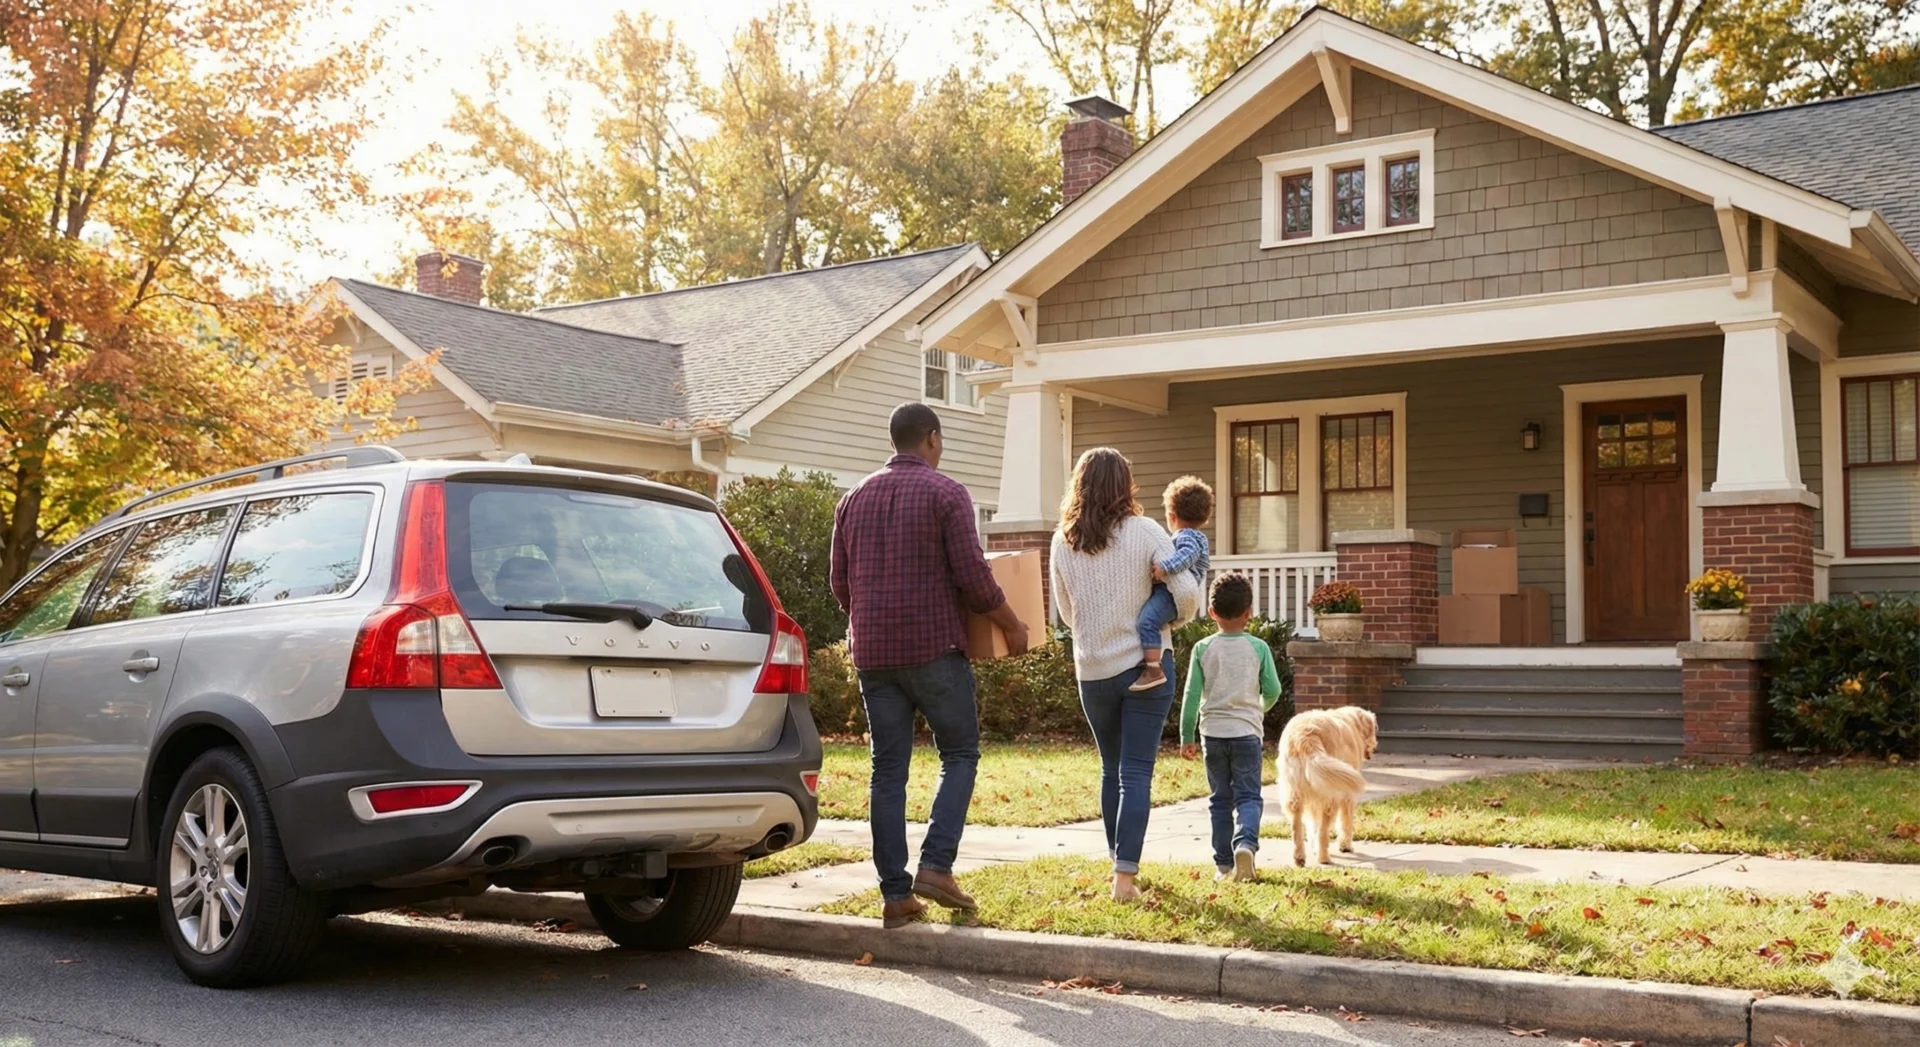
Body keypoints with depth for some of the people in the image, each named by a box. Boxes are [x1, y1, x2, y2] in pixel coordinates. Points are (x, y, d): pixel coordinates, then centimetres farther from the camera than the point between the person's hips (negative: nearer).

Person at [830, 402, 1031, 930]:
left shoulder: (855, 498, 12)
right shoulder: (946, 493, -5)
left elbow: (839, 582, 14)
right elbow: (973, 578, -11)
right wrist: (1012, 626, 2)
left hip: (873, 653, 5)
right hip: (934, 647, -5)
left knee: (888, 769, 6)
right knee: (959, 754, 8)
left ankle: (895, 894, 6)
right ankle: (935, 866, -5)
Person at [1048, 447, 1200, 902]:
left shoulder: (1063, 542, 0)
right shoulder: (1145, 532, -9)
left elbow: (1066, 612, 9)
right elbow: (1186, 593, -13)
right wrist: (1172, 619, 7)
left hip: (1092, 672, 3)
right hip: (1145, 664, -3)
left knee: (1111, 770, 18)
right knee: (1136, 774, -1)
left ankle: (1121, 862, 28)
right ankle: (1125, 876, -8)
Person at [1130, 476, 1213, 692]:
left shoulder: (1185, 535, -8)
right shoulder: (1198, 536, 26)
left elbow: (1189, 553, -29)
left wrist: (1165, 567, -38)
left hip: (1169, 593, -12)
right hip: (1169, 591, 12)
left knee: (1147, 622, -29)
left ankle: (1153, 670, -37)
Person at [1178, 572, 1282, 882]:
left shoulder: (1202, 649, -2)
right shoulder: (1258, 647, -3)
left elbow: (1192, 695, -1)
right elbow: (1272, 690, 1)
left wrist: (1186, 736, 6)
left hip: (1213, 733, 1)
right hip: (1247, 732, -1)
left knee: (1221, 799, 11)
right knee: (1248, 796, 2)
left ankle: (1223, 863, 11)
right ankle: (1246, 842, -24)